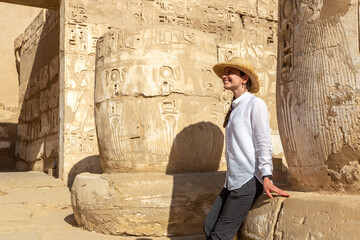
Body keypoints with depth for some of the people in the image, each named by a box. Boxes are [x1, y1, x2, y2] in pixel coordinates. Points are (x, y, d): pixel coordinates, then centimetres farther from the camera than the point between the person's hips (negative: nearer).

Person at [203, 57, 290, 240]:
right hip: (233, 180, 8)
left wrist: (266, 178, -21)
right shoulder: (235, 107, 19)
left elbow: (263, 143, -12)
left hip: (249, 180, -8)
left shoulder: (255, 104, -5)